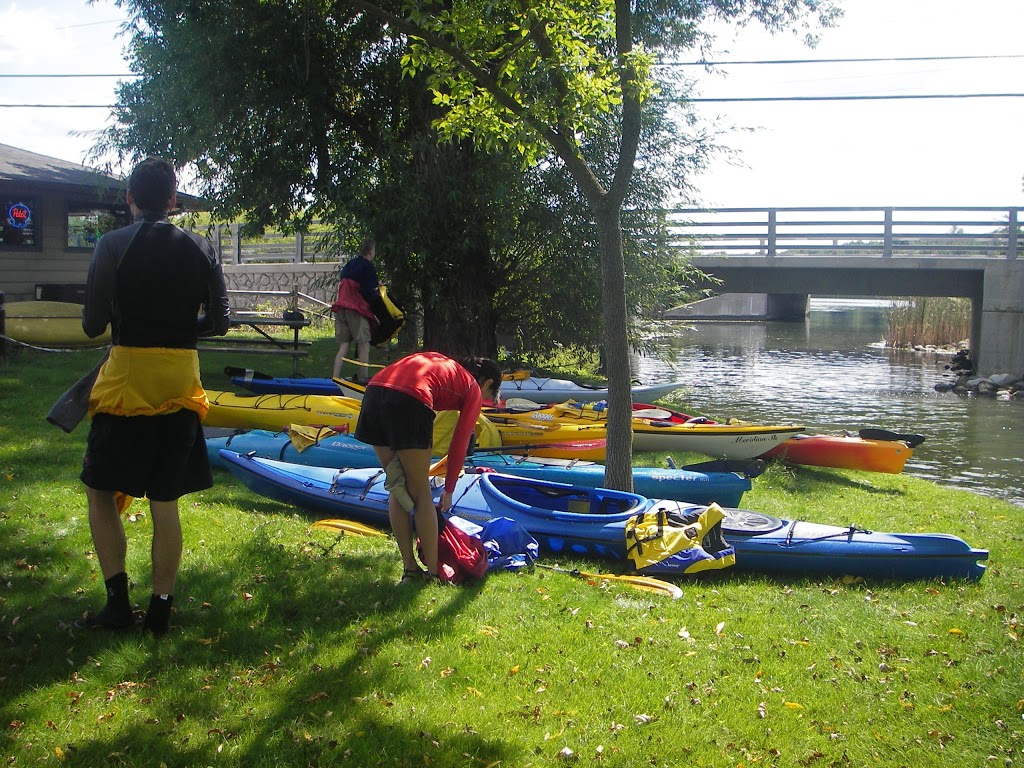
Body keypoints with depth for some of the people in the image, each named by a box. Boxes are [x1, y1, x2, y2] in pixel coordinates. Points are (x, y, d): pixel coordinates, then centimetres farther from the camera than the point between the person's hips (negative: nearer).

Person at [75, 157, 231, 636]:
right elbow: (218, 322, 4)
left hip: (127, 381, -3)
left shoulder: (113, 246, -7)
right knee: (165, 502, 10)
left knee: (101, 491, 12)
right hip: (181, 384, 3)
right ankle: (160, 610, 14)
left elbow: (93, 325, -6)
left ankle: (118, 601, 8)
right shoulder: (201, 250, 2)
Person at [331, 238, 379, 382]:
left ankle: (335, 376, -2)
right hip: (357, 309, -7)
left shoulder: (349, 264, 18)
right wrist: (378, 290, 10)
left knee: (343, 346, 6)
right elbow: (368, 293, -11)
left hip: (341, 308, 7)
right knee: (363, 344, 0)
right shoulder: (367, 266, -7)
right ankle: (364, 377, 2)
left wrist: (374, 285, 23)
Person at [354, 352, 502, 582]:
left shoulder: (439, 362, 35)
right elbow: (459, 446, 17)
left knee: (398, 489, 18)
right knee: (421, 493, 9)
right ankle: (433, 573, 15)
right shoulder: (473, 389, 20)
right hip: (409, 401, -6)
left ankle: (409, 569, 24)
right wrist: (448, 491, 29)